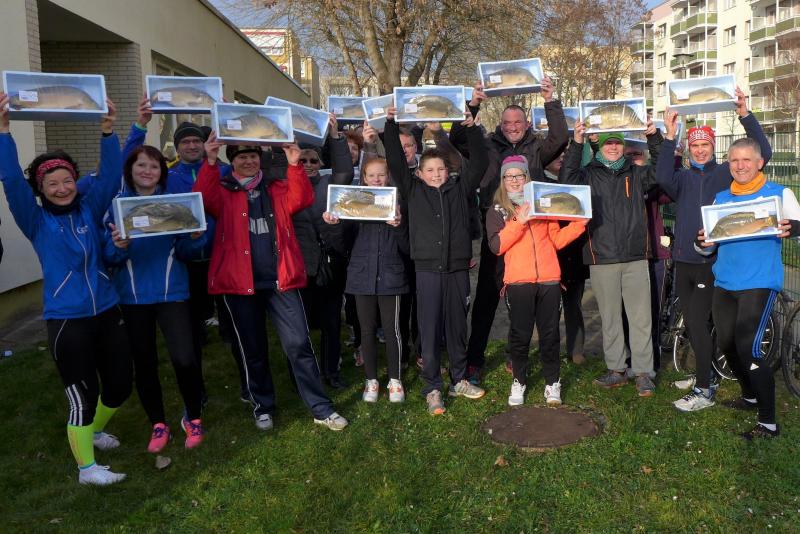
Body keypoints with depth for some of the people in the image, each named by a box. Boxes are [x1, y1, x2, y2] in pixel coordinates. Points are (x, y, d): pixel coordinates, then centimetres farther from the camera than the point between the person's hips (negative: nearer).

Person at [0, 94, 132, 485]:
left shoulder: (90, 210, 4)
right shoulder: (37, 222, -3)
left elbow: (110, 175, -6)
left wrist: (108, 132, -19)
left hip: (107, 312, 4)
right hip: (66, 321, -4)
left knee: (120, 385, 14)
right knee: (83, 396, 1)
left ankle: (94, 431, 44)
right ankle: (87, 467, 20)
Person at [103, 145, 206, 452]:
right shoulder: (117, 204, 0)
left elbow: (184, 252, 1)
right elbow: (107, 257, -2)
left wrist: (194, 237, -20)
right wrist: (118, 247, -24)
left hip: (172, 292, -1)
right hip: (132, 296, 1)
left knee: (184, 359, -12)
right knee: (144, 362, 11)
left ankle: (193, 419, 12)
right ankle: (158, 425, 29)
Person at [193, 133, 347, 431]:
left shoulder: (276, 189, 13)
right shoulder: (223, 191, 7)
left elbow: (302, 200, -6)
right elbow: (202, 200, -15)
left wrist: (294, 164, -19)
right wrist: (210, 162, -28)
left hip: (280, 280, 1)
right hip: (240, 282, -1)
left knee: (299, 344, 0)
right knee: (253, 349, 10)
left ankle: (321, 409, 7)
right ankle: (262, 406, 27)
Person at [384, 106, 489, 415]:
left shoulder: (460, 188, 9)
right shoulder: (413, 191, 6)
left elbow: (480, 163, 6)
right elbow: (396, 162, -1)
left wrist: (471, 128, -1)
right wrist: (391, 124, -5)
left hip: (458, 268, 2)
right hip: (427, 268, -2)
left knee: (457, 327, 12)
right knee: (429, 330, 1)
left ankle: (459, 381, 27)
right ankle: (432, 388, 11)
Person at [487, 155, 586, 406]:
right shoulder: (497, 212, 8)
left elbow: (556, 240, 13)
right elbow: (496, 246, -8)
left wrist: (578, 223, 1)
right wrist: (519, 221, -16)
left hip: (549, 279, 2)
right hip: (518, 281, -2)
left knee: (550, 333, 6)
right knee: (520, 335, 4)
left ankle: (552, 383, 19)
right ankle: (519, 382, 21)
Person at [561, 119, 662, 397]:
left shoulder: (635, 174, 12)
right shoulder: (590, 174, 6)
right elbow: (567, 179, -10)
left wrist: (654, 138, -6)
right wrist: (576, 144, -18)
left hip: (635, 258, 1)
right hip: (602, 259, -1)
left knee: (640, 318, 1)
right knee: (610, 318, 9)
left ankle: (643, 372, 9)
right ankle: (617, 369, 20)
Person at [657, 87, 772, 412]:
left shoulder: (726, 173, 4)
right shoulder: (683, 177, 10)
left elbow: (763, 153, -8)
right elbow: (662, 178, -12)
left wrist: (745, 116, -15)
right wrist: (670, 137, -15)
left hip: (711, 262, -4)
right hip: (683, 261, 4)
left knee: (697, 324, -8)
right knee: (692, 325, 13)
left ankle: (704, 391, 2)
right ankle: (704, 375, 31)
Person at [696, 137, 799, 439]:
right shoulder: (721, 199, 12)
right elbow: (708, 246, 13)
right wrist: (703, 243, -10)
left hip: (759, 283, -5)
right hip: (724, 283, 5)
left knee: (748, 349, -13)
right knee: (726, 345, 11)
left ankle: (768, 423, -1)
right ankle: (750, 397, 37)